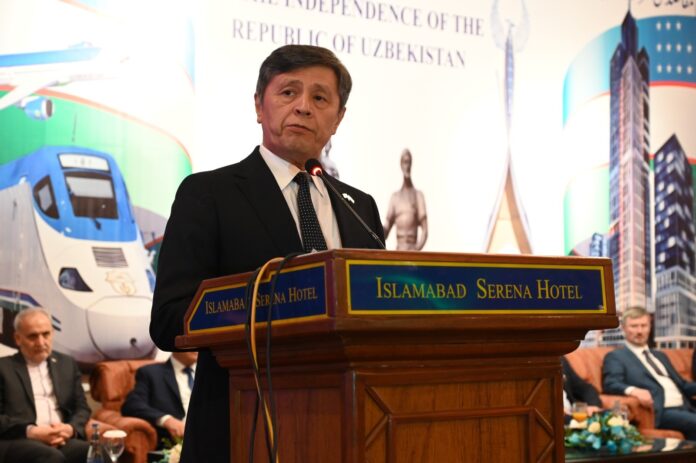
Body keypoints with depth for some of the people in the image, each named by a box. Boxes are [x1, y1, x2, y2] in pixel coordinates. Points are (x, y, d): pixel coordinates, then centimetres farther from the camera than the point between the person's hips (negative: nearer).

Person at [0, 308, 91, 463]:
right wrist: (30, 431, -14)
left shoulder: (67, 364, 21)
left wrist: (71, 428, -4)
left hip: (63, 439, 4)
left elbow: (82, 408, 18)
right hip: (20, 440, -4)